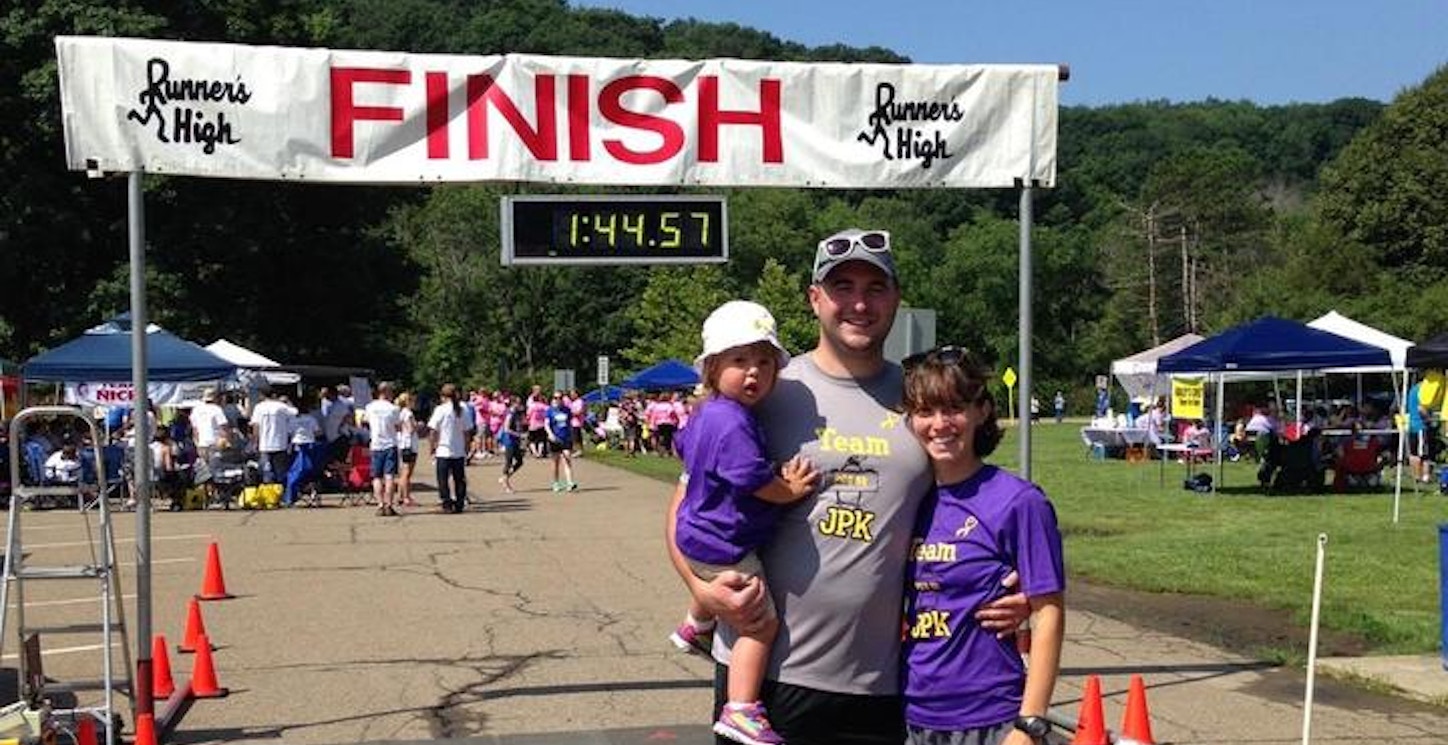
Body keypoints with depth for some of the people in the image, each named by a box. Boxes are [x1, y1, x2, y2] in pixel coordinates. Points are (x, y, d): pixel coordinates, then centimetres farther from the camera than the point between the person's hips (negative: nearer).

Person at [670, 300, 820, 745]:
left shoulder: (709, 413, 6)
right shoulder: (735, 424, -28)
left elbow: (684, 445, 25)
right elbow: (754, 479, -30)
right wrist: (791, 490, -15)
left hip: (700, 536, 11)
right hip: (726, 545, -11)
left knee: (716, 589, 41)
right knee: (762, 622, -9)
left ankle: (695, 628, 66)